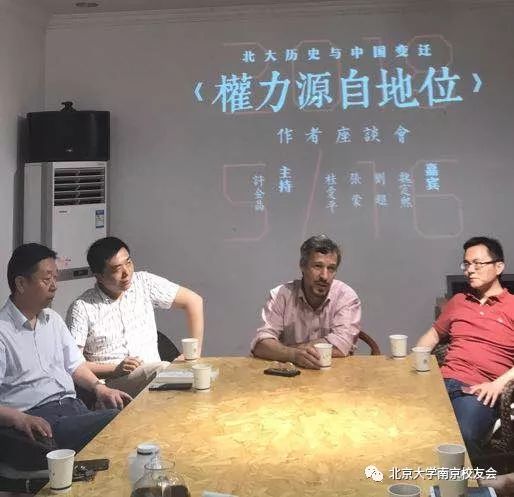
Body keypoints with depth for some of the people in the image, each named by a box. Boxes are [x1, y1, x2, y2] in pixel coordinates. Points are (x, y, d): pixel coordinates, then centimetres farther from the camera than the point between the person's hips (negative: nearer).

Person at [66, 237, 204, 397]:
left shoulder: (144, 283, 7)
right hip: (112, 383, -4)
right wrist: (116, 369, -16)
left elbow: (194, 301, 12)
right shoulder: (82, 308, -1)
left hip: (153, 373, 4)